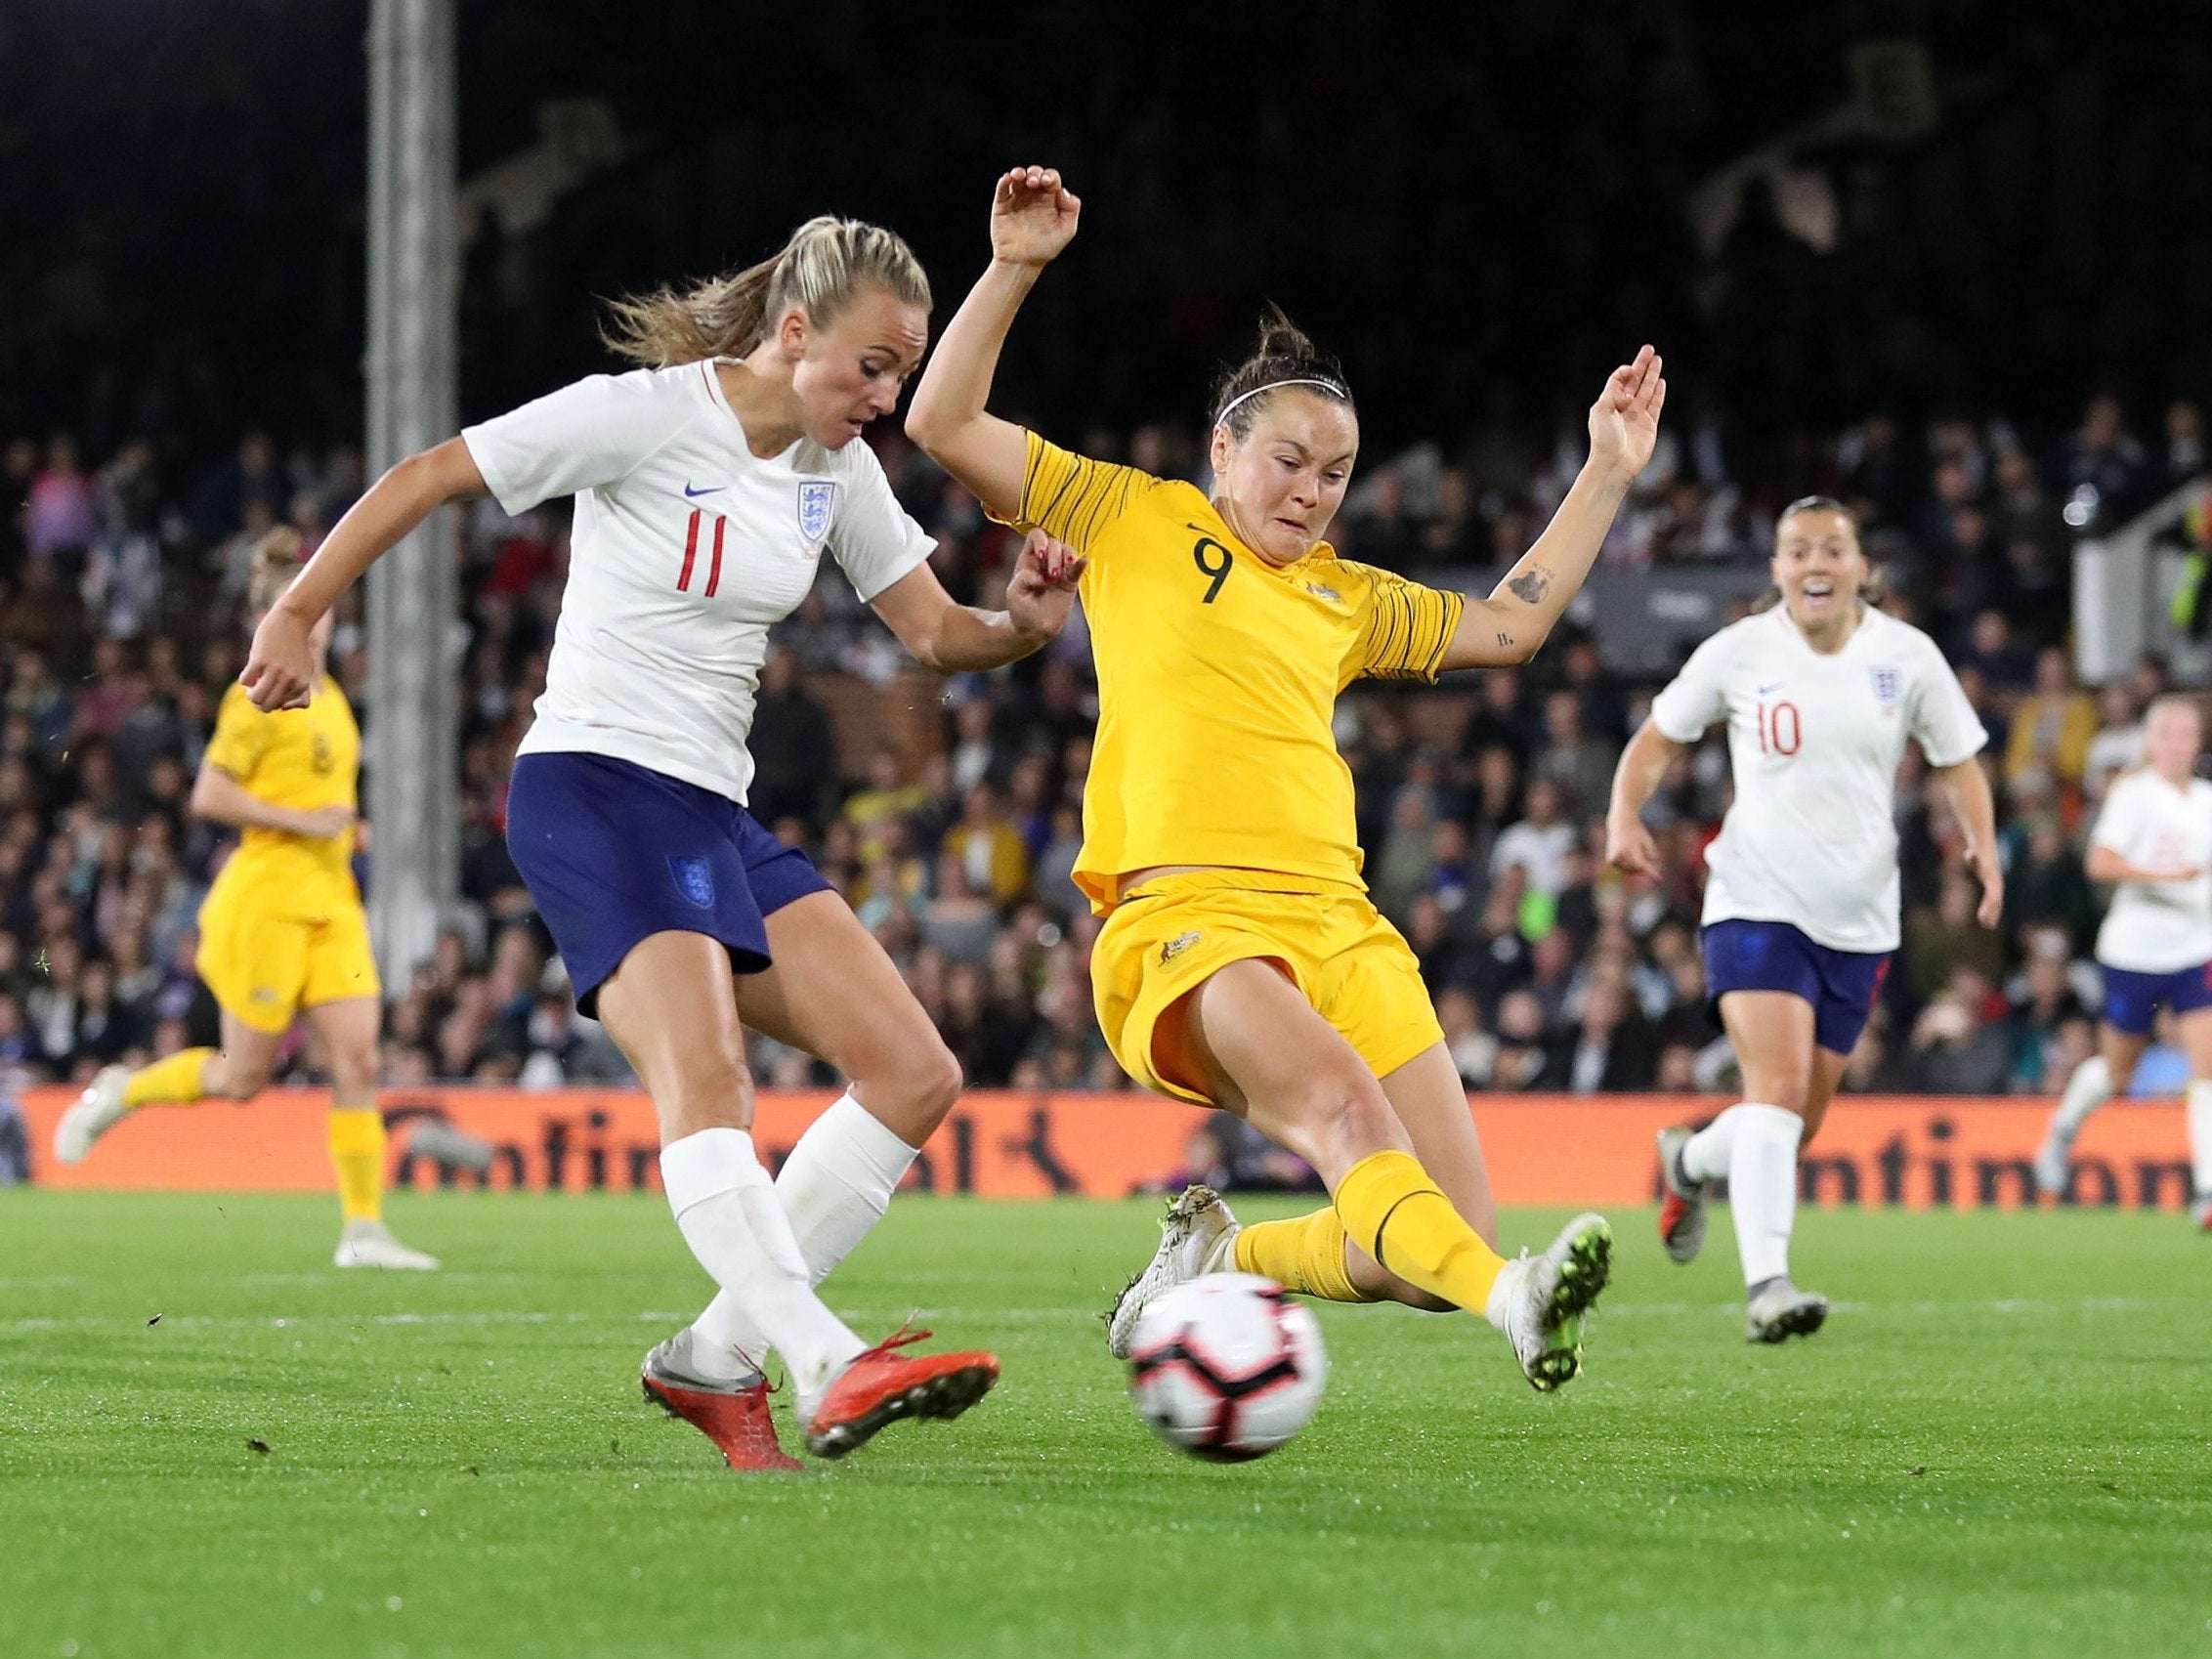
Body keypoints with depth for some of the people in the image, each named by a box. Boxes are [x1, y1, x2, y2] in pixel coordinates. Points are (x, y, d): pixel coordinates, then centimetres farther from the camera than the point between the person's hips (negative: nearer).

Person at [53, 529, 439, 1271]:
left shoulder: (331, 697, 15)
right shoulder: (259, 698, -10)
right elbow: (208, 796, -15)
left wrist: (344, 827, 11)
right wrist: (303, 821, -17)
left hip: (331, 902, 7)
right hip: (267, 898, -7)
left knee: (358, 1062, -5)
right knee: (245, 1075, -1)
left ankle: (363, 1228, -4)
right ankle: (117, 1094, 23)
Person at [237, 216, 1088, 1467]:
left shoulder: (840, 468, 9)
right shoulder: (646, 414, -11)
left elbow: (935, 633, 11)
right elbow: (424, 480, -6)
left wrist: (1026, 624, -11)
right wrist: (298, 618, -3)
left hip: (716, 812, 8)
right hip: (591, 787, -8)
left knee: (918, 1078, -3)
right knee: (705, 1074, -30)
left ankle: (718, 1355, -1)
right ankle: (831, 1367, -42)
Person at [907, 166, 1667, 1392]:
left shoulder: (1343, 597, 27)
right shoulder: (1132, 520, 14)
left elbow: (1505, 628, 32)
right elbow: (945, 427, 10)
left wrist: (1607, 474, 30)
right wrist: (1014, 270, 2)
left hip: (1337, 924, 6)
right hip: (1184, 921, -6)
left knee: (1446, 1240, -6)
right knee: (1343, 1101, -35)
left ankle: (1211, 1259, 17)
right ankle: (1516, 1302, -56)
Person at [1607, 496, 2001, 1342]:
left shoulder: (1906, 656, 0)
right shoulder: (1738, 653, -3)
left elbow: (1958, 762, 10)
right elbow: (1659, 737, 9)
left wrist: (1983, 843, -8)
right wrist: (1625, 814, -9)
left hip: (1859, 918, 3)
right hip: (1757, 902, -3)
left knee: (1801, 1121, 11)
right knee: (1777, 1083, -23)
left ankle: (1692, 1160, 44)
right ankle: (1766, 1283, -28)